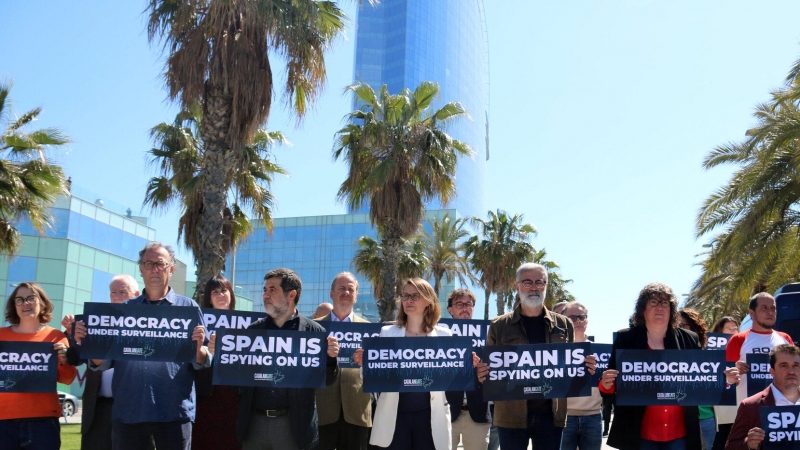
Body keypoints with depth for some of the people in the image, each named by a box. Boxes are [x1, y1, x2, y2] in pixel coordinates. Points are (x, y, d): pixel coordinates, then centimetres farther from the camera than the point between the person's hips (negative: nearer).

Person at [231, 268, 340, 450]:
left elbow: (326, 380, 1)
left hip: (293, 425, -3)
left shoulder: (314, 331, -1)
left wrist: (330, 357, -17)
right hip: (255, 422, 3)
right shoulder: (254, 329, 8)